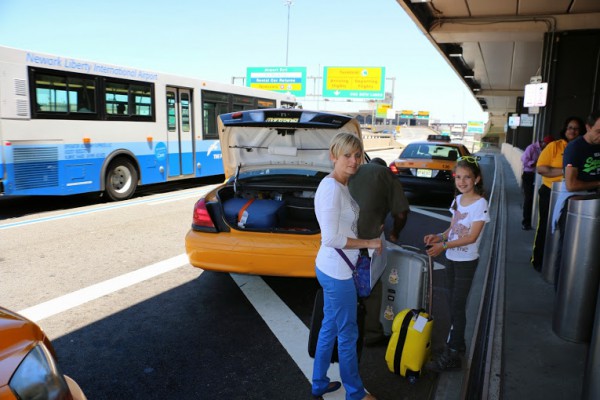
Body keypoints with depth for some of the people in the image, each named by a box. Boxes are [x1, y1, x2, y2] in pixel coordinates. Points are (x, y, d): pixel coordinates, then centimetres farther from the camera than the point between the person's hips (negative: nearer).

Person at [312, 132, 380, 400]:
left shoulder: (340, 185, 7)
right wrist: (368, 243, -18)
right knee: (347, 333, 9)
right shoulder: (331, 188, -23)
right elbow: (330, 238, -27)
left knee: (329, 327, 22)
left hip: (332, 268, 9)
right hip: (337, 271, -9)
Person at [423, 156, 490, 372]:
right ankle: (458, 343, 32)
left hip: (466, 261, -7)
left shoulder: (480, 204, -16)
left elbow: (472, 236, -22)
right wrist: (439, 236, -7)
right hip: (451, 259, 7)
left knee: (458, 306, -2)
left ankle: (451, 356, 6)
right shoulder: (457, 199, 6)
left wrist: (444, 245, -29)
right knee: (453, 304, 16)